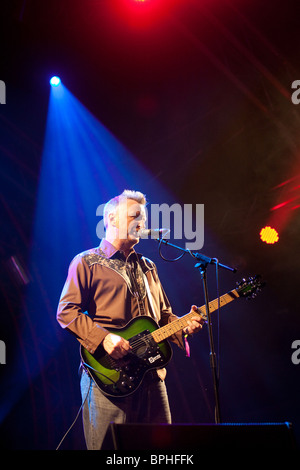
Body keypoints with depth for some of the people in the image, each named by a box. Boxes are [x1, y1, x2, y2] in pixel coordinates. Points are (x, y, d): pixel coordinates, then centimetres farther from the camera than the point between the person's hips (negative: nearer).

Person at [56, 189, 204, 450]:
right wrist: (104, 338, -19)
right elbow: (66, 311, -8)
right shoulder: (87, 262, 1)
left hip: (151, 376, 6)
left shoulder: (147, 267, 21)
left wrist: (184, 325, 2)